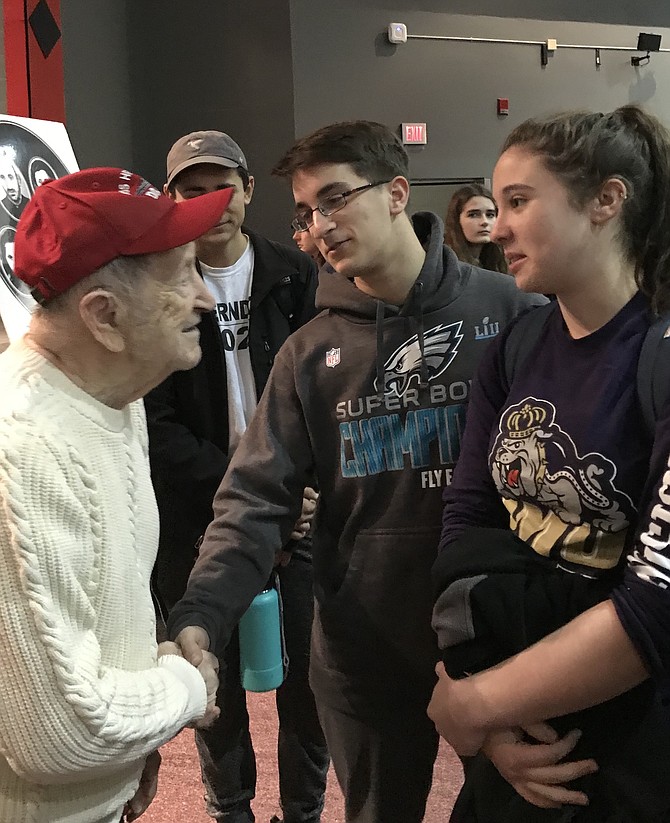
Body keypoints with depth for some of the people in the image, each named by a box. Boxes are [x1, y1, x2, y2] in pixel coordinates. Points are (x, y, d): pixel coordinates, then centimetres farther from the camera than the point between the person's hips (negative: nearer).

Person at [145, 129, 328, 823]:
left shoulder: (295, 277, 2)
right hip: (199, 521, -1)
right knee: (216, 679, 9)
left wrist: (295, 486, -12)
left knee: (308, 676, 6)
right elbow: (159, 426, -6)